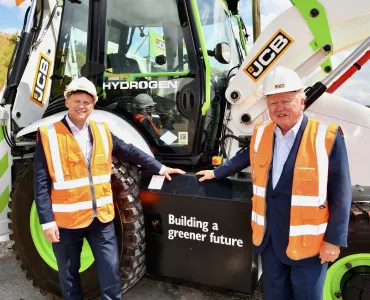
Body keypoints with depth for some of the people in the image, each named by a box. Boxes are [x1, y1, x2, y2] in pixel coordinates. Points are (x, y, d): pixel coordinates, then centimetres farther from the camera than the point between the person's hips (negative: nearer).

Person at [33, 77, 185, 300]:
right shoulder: (49, 135, -9)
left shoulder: (102, 131, 4)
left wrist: (160, 168, 12)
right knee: (69, 273, 17)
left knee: (110, 269, 11)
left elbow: (130, 152, 12)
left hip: (101, 216, 3)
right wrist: (47, 220, -12)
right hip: (66, 219, -2)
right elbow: (41, 183, -9)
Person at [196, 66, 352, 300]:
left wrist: (334, 240, -11)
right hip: (268, 236, 5)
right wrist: (217, 173, 25)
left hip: (308, 241, -4)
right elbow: (247, 156, 21)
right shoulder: (261, 133, 1)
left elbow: (340, 194, -11)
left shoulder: (327, 137, -15)